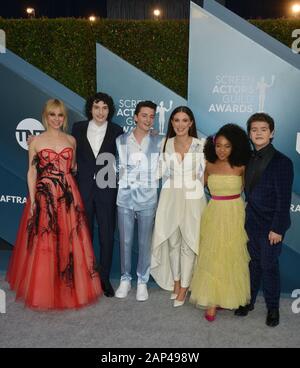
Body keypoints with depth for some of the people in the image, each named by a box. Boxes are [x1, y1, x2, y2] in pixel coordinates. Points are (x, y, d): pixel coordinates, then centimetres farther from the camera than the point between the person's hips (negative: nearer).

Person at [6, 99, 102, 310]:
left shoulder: (71, 140, 10)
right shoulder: (37, 141, 3)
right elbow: (32, 172, 2)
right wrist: (32, 200, -5)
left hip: (68, 197, 2)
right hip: (44, 197, -2)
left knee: (69, 242, 6)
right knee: (43, 244, 2)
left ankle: (70, 288, 22)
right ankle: (43, 290, 19)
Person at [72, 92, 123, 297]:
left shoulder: (117, 131, 0)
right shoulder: (79, 128, 4)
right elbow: (73, 156, 6)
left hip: (107, 189, -1)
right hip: (83, 188, 1)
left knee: (107, 236, 6)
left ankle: (105, 278, 20)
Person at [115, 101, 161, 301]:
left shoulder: (158, 142, 0)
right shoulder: (121, 140, 3)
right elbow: (116, 166, 8)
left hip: (148, 198, -1)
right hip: (125, 197, 1)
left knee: (145, 242, 7)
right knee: (125, 241, 9)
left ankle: (142, 281, 24)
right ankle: (125, 279, 26)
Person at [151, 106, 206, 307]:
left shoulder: (201, 145, -4)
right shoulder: (165, 144, 4)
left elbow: (204, 173, 0)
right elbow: (161, 173, 8)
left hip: (192, 198, -3)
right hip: (170, 198, 3)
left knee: (188, 242, 4)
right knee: (172, 241, 13)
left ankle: (184, 287, 20)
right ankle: (175, 280, 32)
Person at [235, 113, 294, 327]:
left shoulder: (282, 162, -14)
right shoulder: (249, 159, 4)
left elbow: (284, 199, -14)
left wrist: (277, 229, -15)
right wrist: (248, 217, 2)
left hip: (271, 225, -5)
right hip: (251, 222, 5)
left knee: (269, 266, 7)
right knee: (253, 263, 16)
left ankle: (273, 309, 25)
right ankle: (249, 301, 31)